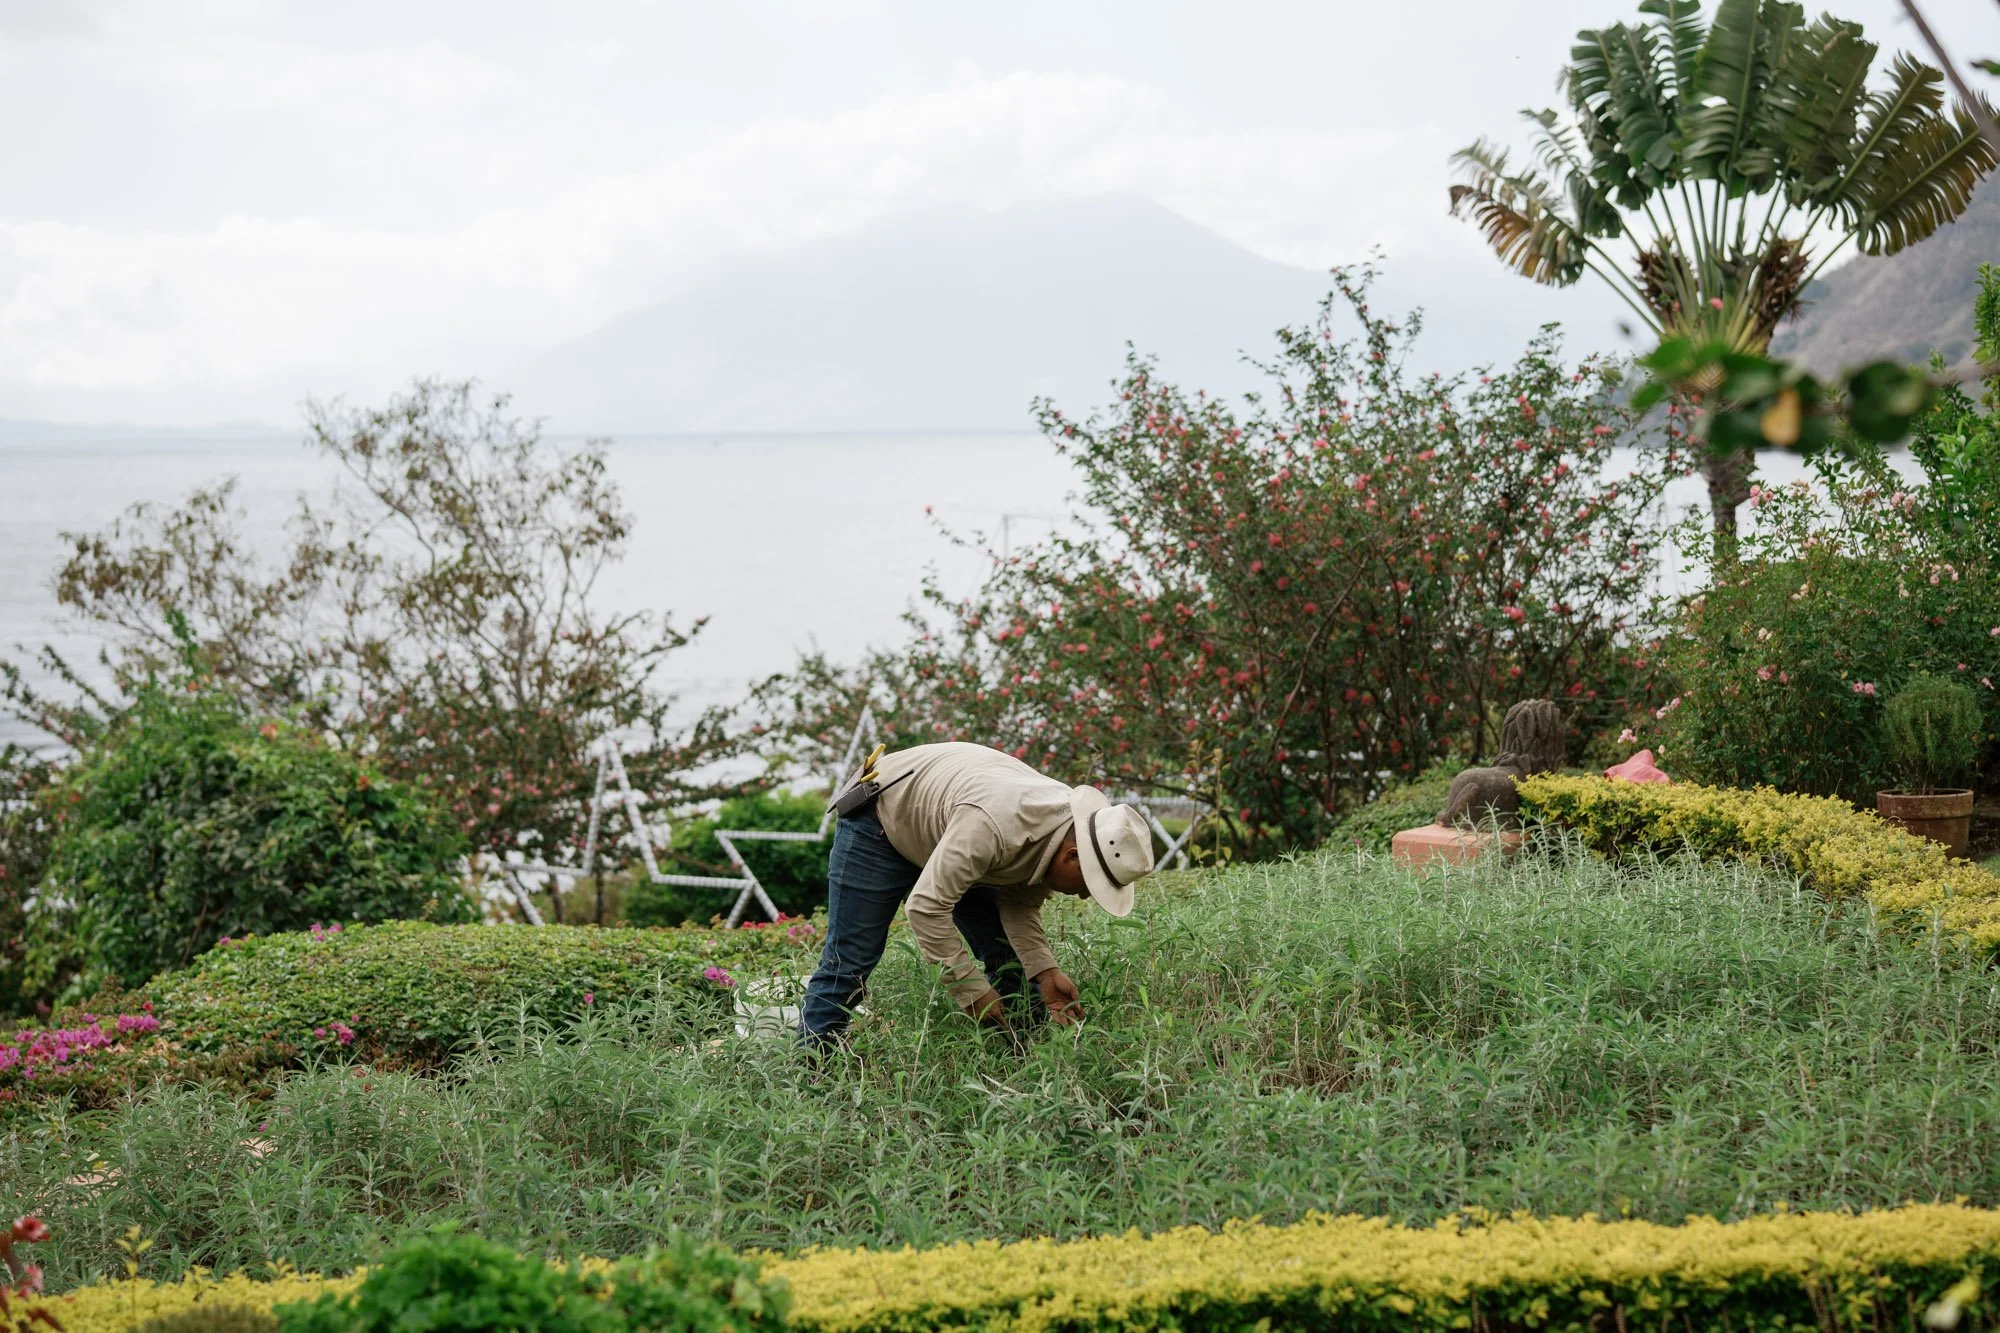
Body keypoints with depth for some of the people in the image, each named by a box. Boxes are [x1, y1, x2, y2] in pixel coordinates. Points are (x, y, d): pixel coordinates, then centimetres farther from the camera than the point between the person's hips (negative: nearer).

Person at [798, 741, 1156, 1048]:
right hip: (881, 825, -7)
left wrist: (1045, 971, -22)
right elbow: (926, 906, -40)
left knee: (1008, 957, 2)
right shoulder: (993, 827, -43)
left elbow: (1020, 905, -6)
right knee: (848, 962, -9)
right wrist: (971, 990, -34)